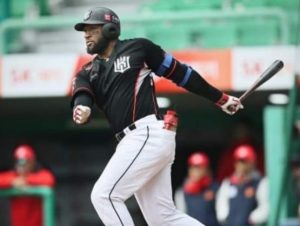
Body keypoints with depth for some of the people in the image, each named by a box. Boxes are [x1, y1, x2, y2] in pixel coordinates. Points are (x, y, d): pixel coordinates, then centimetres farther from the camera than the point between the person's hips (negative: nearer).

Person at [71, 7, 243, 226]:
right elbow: (81, 97, -1)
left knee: (104, 195, -14)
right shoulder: (88, 73, 19)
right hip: (135, 141, 7)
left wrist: (221, 99, 11)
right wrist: (82, 111, -27)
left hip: (150, 134, -7)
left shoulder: (138, 48, 5)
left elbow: (181, 73, 9)